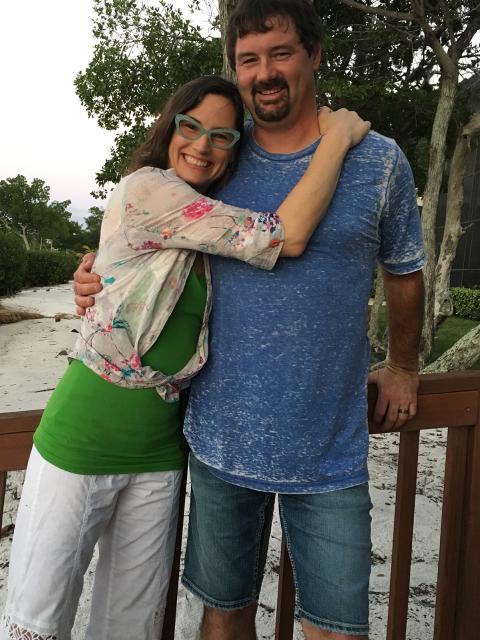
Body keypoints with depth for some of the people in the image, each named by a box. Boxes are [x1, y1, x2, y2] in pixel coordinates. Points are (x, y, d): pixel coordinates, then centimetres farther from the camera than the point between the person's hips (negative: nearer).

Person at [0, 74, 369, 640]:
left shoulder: (210, 232, 10)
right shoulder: (145, 190, -14)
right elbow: (286, 236, -21)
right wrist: (340, 133, -10)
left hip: (159, 449, 7)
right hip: (82, 440, -6)